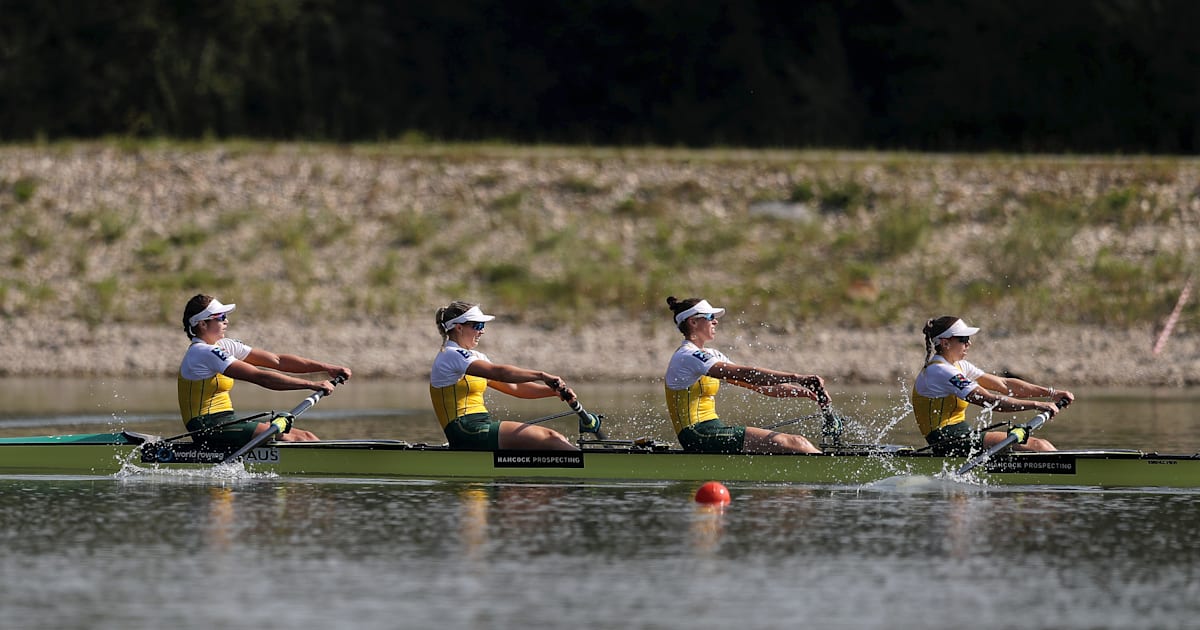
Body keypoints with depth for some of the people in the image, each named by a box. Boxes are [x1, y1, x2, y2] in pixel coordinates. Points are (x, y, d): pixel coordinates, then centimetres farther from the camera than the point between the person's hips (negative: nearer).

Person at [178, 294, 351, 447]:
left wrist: (326, 368, 2)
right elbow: (259, 377, -22)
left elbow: (277, 361, 10)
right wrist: (311, 385, -23)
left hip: (226, 423, 9)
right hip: (208, 428, -9)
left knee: (304, 437, -4)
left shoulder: (223, 346, 14)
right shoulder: (203, 353, -17)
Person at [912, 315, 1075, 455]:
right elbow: (990, 401, -23)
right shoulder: (939, 371, -17)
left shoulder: (959, 366, 15)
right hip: (950, 444, -10)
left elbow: (1004, 384, 13)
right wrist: (1036, 405, -24)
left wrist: (1051, 393, 5)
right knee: (1036, 446, -14)